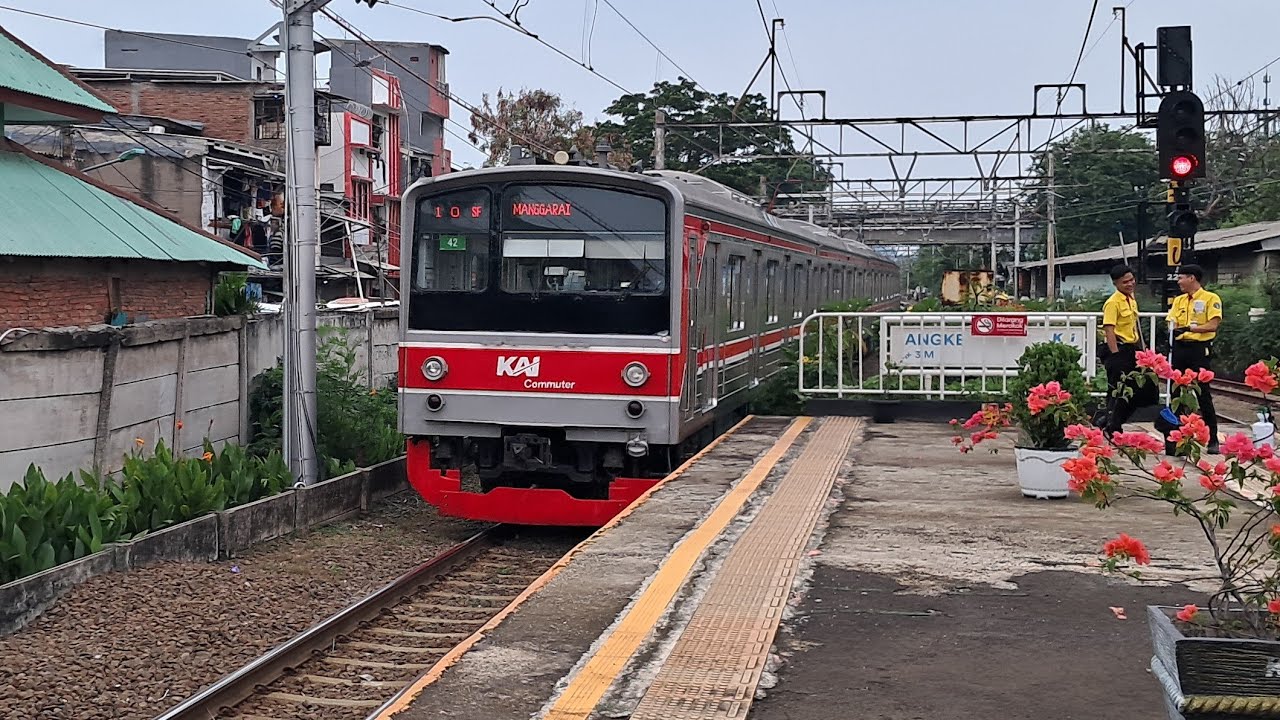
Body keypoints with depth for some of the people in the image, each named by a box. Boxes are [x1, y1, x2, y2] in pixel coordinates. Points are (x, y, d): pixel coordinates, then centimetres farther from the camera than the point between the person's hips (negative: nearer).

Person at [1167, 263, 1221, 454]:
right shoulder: (1179, 300, 14)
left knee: (1203, 394, -5)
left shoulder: (1211, 299, -4)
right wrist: (1172, 328, -16)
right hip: (1180, 348, 6)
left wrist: (1190, 328, -25)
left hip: (1199, 349, -6)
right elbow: (1172, 322, 8)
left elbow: (1213, 325, -13)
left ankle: (1213, 439, 0)